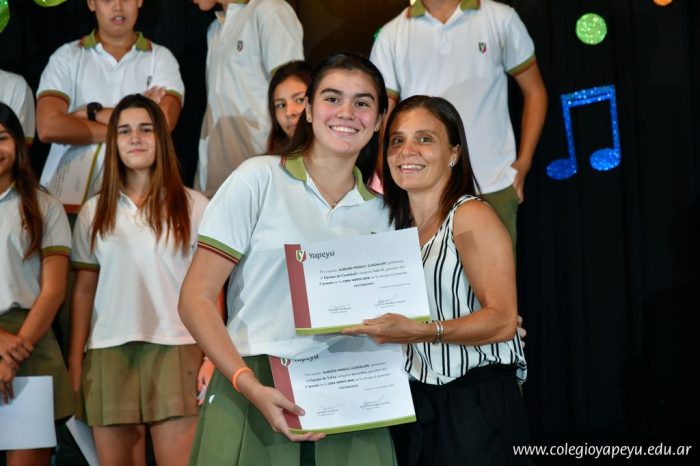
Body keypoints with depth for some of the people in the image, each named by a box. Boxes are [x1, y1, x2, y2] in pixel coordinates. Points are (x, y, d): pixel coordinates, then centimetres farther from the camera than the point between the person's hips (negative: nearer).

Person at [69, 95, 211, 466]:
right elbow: (84, 290, 11)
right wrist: (75, 360, 5)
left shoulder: (194, 207, 5)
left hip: (176, 352, -2)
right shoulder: (94, 211, 13)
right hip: (109, 355, 3)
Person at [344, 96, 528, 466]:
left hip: (476, 407, -6)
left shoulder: (471, 216, -9)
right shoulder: (399, 227, 12)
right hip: (414, 405, 6)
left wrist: (420, 331, -29)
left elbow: (503, 320, -18)